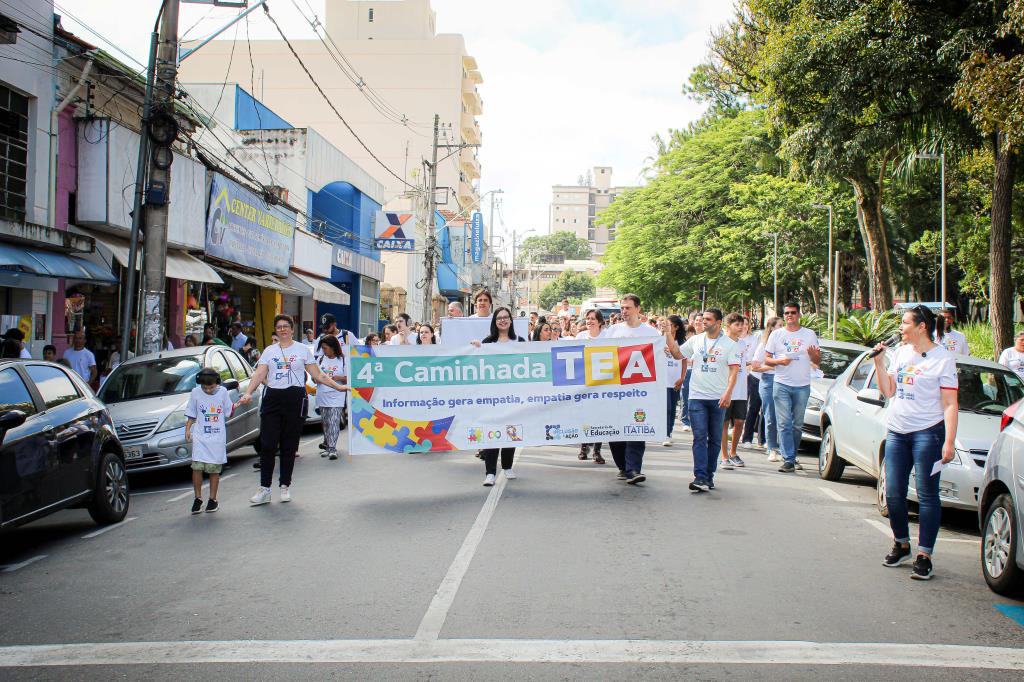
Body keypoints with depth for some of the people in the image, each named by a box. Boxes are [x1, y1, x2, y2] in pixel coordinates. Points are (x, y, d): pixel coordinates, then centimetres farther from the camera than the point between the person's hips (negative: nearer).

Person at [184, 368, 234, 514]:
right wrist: (188, 429, 0)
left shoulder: (222, 392, 1)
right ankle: (198, 498, 6)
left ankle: (212, 499, 15)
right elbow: (191, 415, 9)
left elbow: (228, 414, 10)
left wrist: (233, 409, -7)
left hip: (218, 437, 0)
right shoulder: (195, 393, 2)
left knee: (215, 469, 3)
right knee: (197, 466, -10)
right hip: (200, 436, 0)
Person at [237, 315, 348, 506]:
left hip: (295, 398, -1)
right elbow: (259, 375, 1)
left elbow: (317, 375, 8)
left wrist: (338, 386, 1)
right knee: (267, 444, -4)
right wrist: (248, 393, -14)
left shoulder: (303, 349, 8)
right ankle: (264, 489, 1)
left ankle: (285, 486, 15)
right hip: (272, 398, 1)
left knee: (289, 445, 3)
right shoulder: (269, 351, 12)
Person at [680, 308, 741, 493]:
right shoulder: (695, 340, 8)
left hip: (718, 398, -1)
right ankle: (700, 477, -14)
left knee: (715, 439, 7)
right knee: (700, 437, -8)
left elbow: (734, 370, -5)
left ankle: (709, 476, 16)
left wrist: (728, 393, -17)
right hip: (697, 396, 1)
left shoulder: (729, 344, 0)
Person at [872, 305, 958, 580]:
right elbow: (888, 391, 14)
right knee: (893, 494, 7)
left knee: (926, 496, -1)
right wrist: (879, 362, 2)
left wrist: (949, 442, -15)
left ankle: (924, 555, 3)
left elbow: (950, 404, -8)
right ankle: (901, 545, 26)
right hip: (896, 432, 6)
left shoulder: (943, 358, -6)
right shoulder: (900, 353, 12)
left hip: (927, 432, -6)